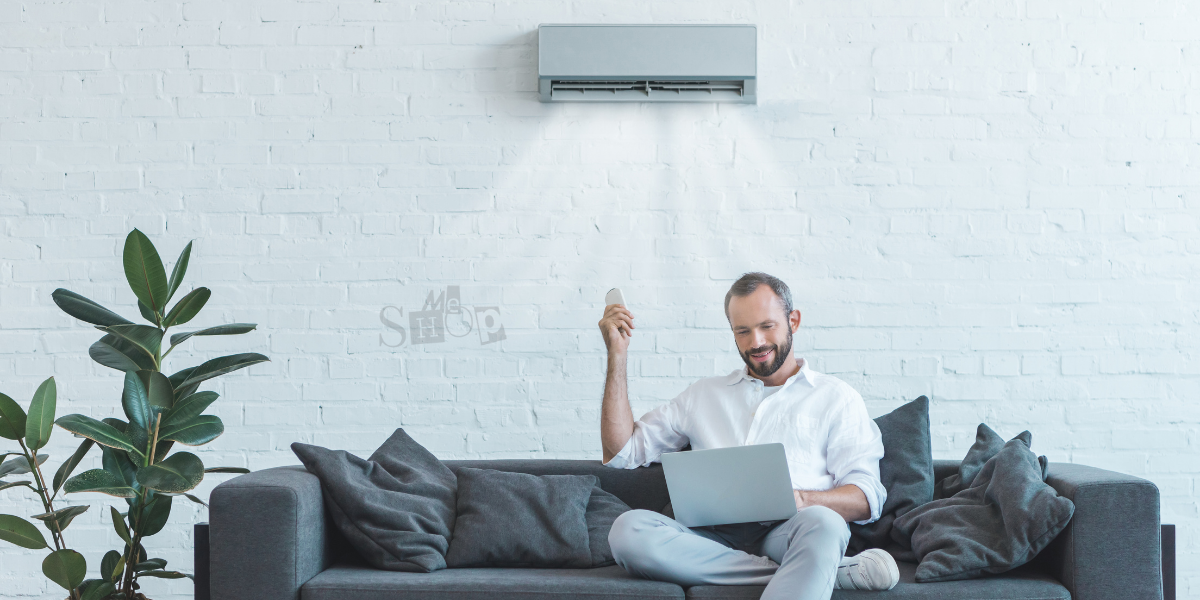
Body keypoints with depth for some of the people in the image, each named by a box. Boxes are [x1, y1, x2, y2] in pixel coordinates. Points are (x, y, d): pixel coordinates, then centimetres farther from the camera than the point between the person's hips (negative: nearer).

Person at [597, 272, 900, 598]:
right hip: (718, 538, 4)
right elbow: (621, 451, 23)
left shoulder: (836, 397, 18)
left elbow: (866, 499, 7)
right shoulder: (703, 395, 28)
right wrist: (618, 355, 19)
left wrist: (802, 499, -16)